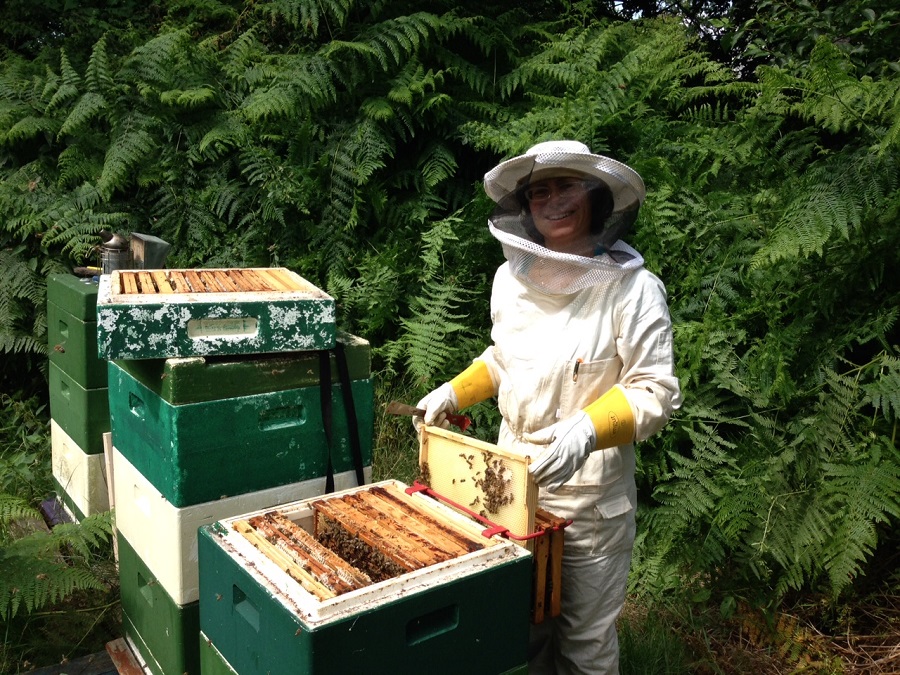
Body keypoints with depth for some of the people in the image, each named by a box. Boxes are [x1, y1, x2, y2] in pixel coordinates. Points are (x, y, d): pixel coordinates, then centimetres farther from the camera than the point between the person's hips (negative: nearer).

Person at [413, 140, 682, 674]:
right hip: (513, 474, 5)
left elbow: (656, 391, -16)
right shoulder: (511, 277, 0)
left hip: (589, 492, -5)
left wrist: (586, 431, -30)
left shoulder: (632, 288, -16)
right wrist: (454, 393, 4)